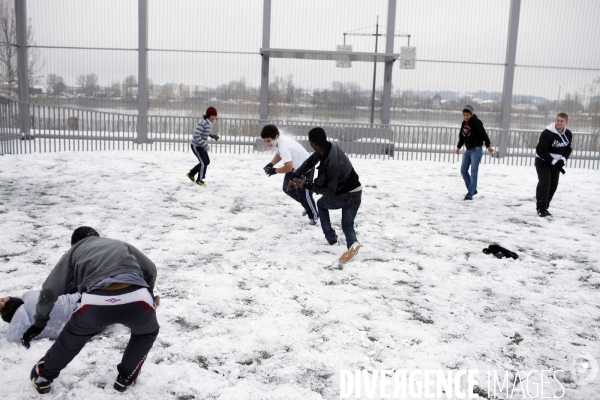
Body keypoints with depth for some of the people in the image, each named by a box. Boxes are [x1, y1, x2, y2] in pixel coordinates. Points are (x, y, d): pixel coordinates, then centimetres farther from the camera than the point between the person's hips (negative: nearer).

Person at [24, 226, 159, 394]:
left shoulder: (73, 251, 31)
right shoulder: (120, 244, 37)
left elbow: (49, 290, 22)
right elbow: (150, 269, 35)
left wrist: (39, 322, 35)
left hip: (97, 303, 0)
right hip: (137, 299, 0)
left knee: (73, 335, 34)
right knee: (147, 333, 35)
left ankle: (43, 376, 49)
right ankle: (126, 378, 41)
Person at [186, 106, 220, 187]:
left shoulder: (209, 123, 2)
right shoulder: (202, 123, -26)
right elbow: (196, 136, -30)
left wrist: (213, 136, 6)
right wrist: (205, 145, -30)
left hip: (201, 145, 9)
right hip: (196, 146, -9)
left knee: (207, 161, 17)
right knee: (204, 163, -4)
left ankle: (191, 174, 33)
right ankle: (199, 180, 17)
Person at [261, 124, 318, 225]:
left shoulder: (283, 147, -36)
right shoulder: (278, 141, -8)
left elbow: (288, 168, -36)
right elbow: (278, 154, 11)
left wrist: (274, 171, -22)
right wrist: (271, 164, -6)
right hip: (295, 167, 10)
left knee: (304, 194, -5)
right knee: (288, 189, 15)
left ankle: (314, 217, 17)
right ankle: (308, 206, 34)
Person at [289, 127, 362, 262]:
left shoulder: (332, 163, -33)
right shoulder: (328, 147, -8)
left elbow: (330, 191, -24)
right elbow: (309, 162, 4)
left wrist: (306, 185, -23)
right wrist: (295, 176, 0)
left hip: (344, 197, -7)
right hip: (355, 194, 7)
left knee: (321, 204, 23)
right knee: (347, 224, 16)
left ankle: (331, 237, 24)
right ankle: (352, 242, -14)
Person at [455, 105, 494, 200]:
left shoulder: (476, 122, -12)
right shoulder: (464, 123, 11)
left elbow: (483, 134, -15)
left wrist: (488, 145, -16)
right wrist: (458, 147, 30)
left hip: (476, 149, -8)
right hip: (468, 150, 8)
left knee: (473, 172, -10)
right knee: (463, 170, 7)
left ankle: (470, 194, -11)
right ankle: (473, 190, 21)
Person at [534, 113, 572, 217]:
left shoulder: (568, 134, -3)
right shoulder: (547, 133, -23)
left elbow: (568, 149, 6)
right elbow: (541, 151, -24)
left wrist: (562, 160, -13)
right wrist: (554, 162, -28)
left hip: (556, 163, 6)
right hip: (543, 162, -6)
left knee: (553, 185, 7)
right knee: (544, 184, -14)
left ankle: (544, 207, 19)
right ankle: (541, 209, -9)